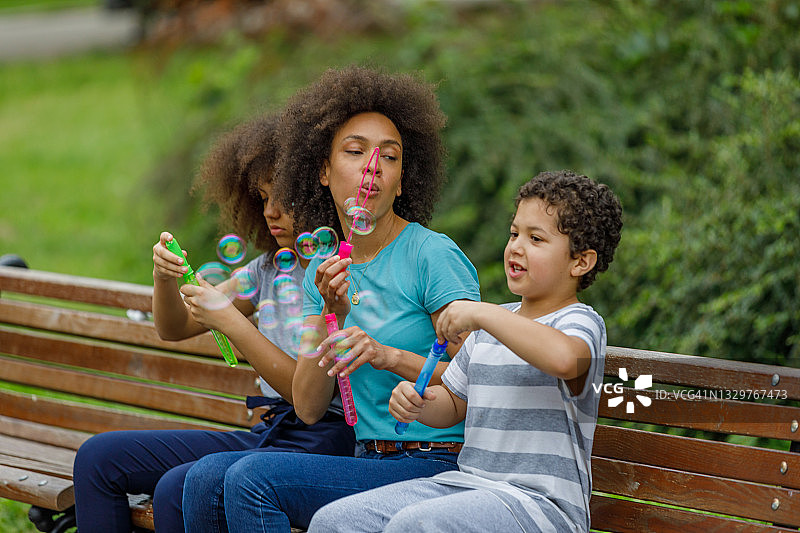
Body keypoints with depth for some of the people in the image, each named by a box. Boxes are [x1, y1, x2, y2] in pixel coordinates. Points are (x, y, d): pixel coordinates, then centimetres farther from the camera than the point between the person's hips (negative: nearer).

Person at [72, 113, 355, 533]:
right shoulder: (270, 267, 13)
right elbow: (175, 328, 19)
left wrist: (230, 321, -18)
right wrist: (164, 278, -4)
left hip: (319, 440, -9)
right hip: (267, 433, 9)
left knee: (178, 490, -32)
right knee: (99, 456, 0)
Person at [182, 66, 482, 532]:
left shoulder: (434, 255, -9)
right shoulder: (324, 272, 11)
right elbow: (308, 407, 5)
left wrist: (389, 355, -24)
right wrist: (332, 315, -9)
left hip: (437, 467, -6)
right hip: (370, 459, 6)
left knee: (253, 477, -21)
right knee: (204, 477, -8)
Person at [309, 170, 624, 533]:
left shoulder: (581, 322, -6)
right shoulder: (489, 325, 19)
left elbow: (565, 358, -33)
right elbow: (453, 404, 29)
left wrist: (482, 313, -25)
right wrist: (417, 404, 5)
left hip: (542, 501, -8)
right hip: (468, 482, 8)